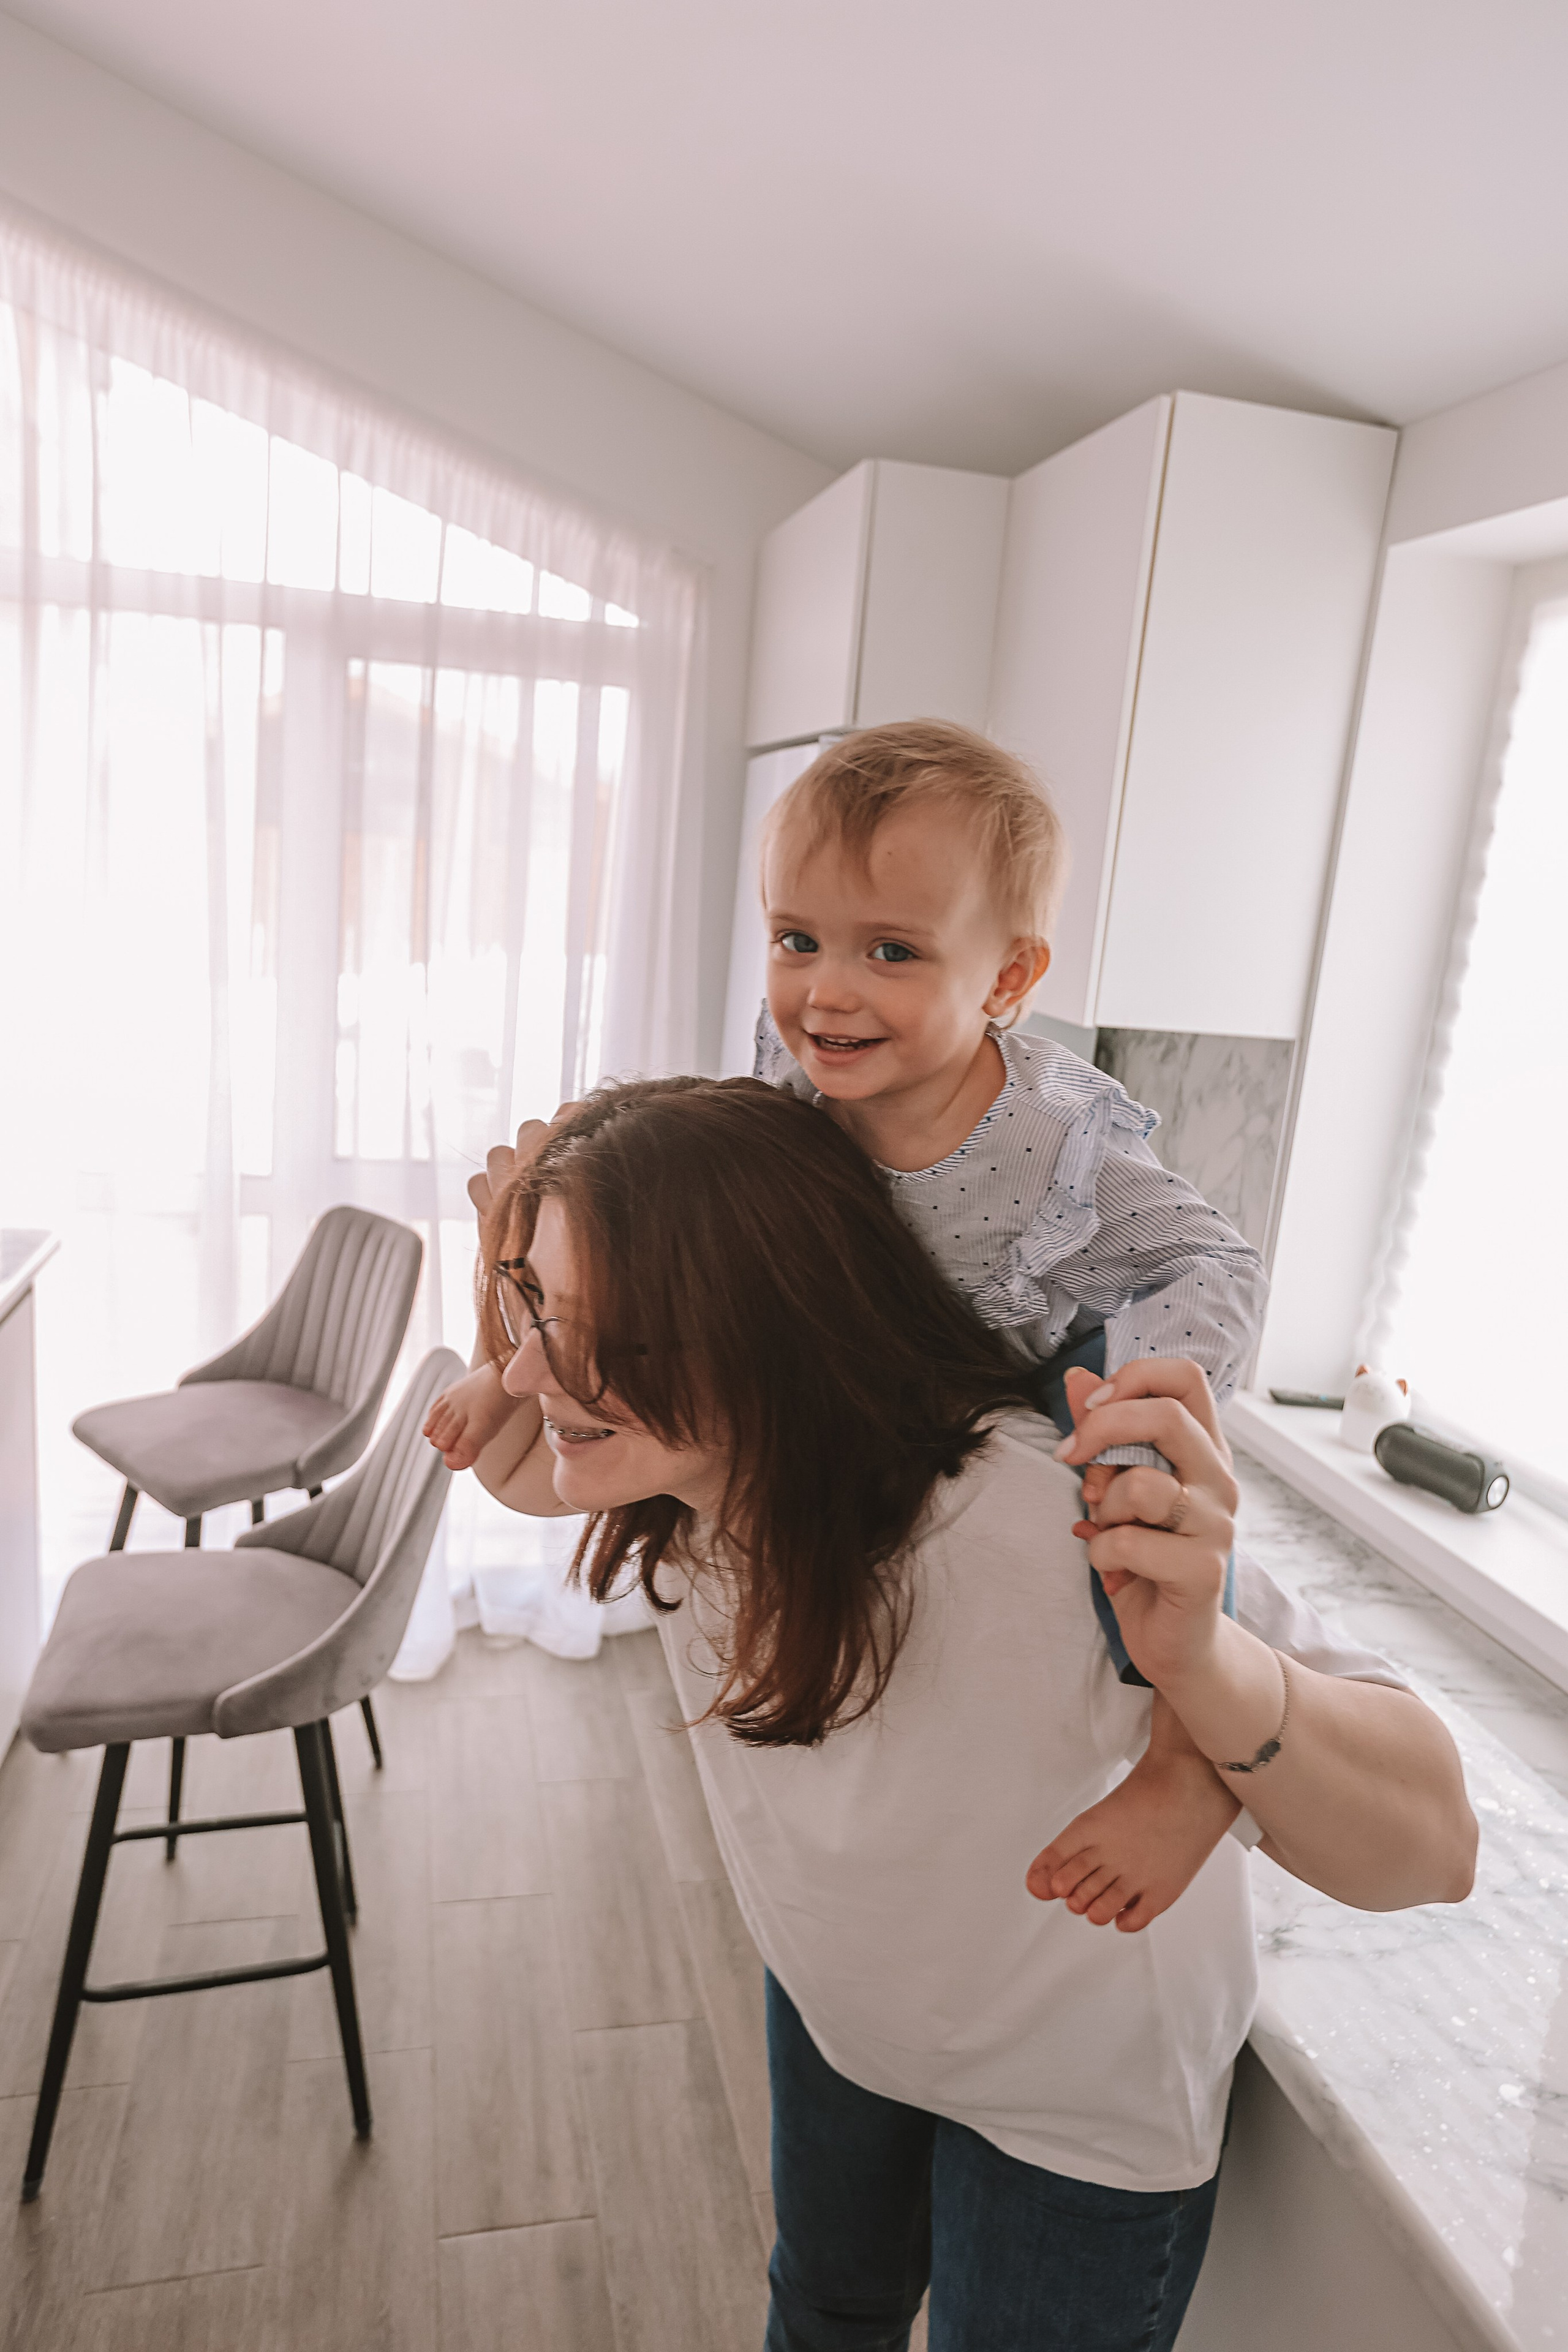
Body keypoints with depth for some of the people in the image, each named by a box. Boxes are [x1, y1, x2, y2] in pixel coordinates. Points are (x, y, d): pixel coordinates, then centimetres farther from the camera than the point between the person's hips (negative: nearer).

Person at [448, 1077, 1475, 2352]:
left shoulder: (1044, 1539, -45)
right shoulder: (694, 1435, -25)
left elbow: (1431, 1844, -37)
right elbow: (519, 1468, -3)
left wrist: (1205, 1656, -58)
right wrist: (531, 1267, -23)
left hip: (1075, 2092, -5)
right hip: (838, 2004, 5)